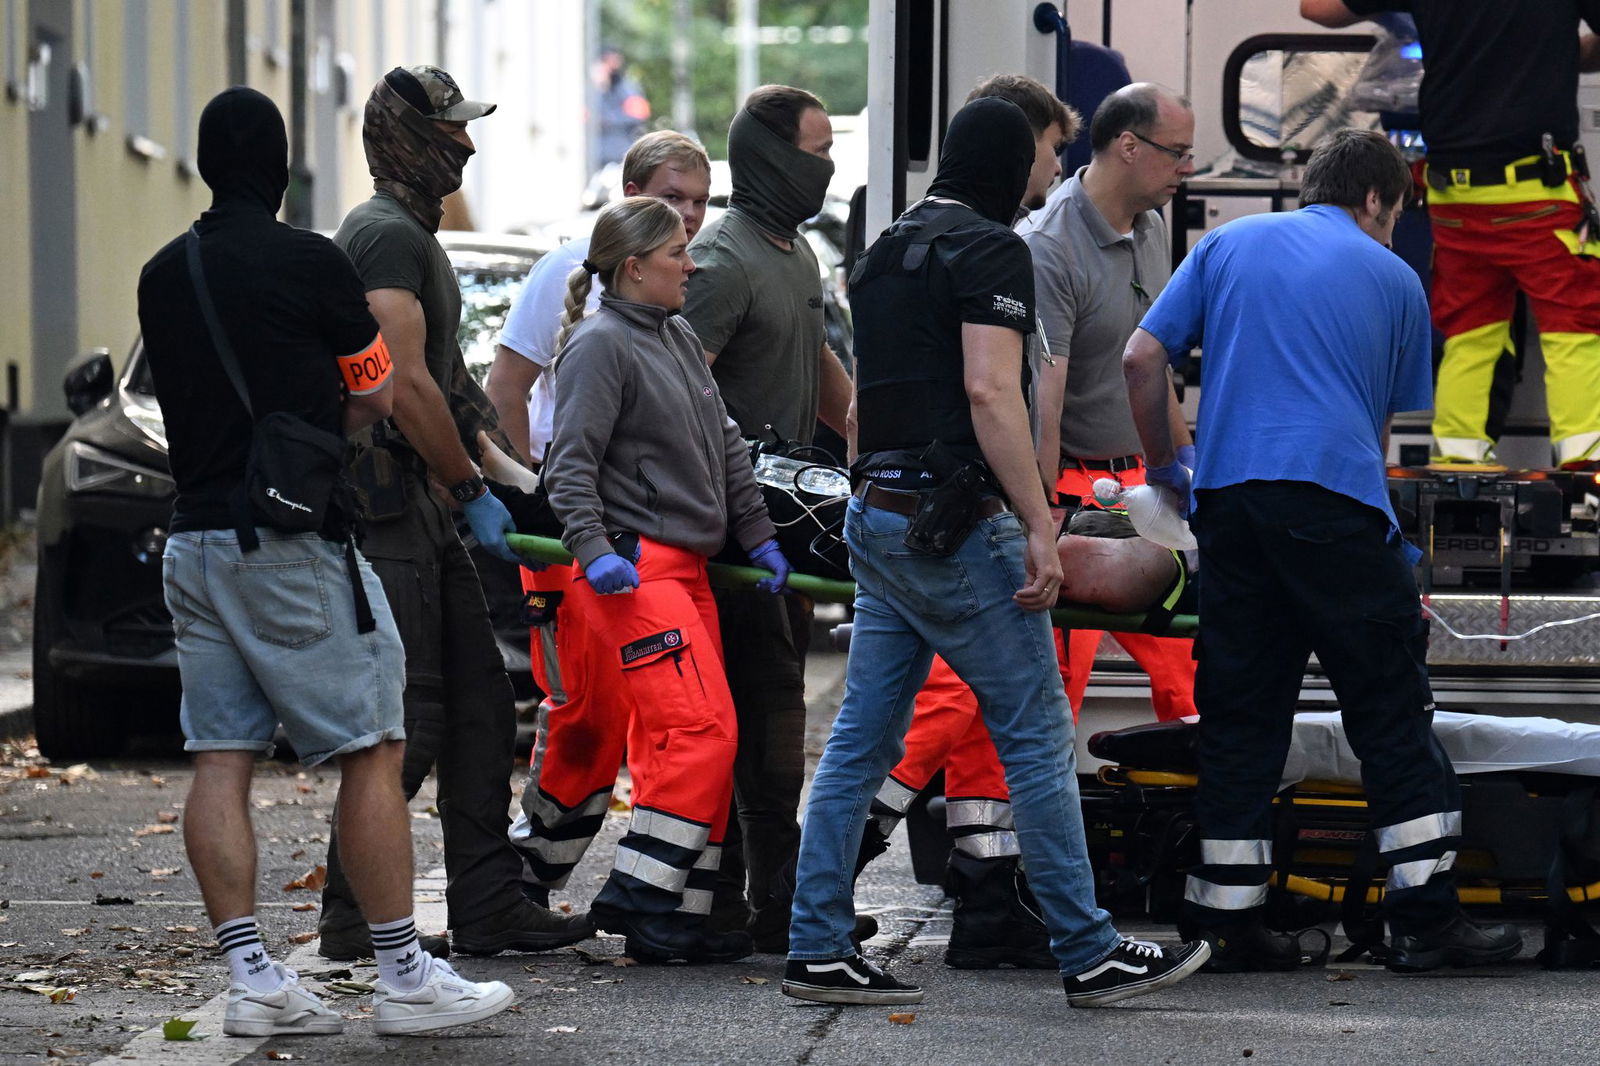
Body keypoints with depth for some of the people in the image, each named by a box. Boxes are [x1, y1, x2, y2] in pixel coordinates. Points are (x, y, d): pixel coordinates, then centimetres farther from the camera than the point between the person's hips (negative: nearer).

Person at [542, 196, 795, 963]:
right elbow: (572, 461, -14)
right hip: (636, 567, -9)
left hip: (688, 568, 9)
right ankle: (638, 900, -12)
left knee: (671, 741, 6)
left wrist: (756, 534, 20)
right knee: (701, 729, -16)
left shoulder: (680, 338, 19)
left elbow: (723, 445, 24)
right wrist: (592, 547, -24)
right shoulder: (600, 345, -8)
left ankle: (681, 913, 8)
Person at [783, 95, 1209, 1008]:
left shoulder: (888, 249, 17)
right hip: (956, 521, -9)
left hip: (876, 516, 9)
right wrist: (1040, 528, -22)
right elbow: (990, 391, -20)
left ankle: (819, 950, 6)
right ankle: (1091, 955, 0)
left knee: (863, 742, 8)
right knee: (1038, 735, -3)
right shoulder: (991, 249, -9)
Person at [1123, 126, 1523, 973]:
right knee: (1392, 711, 3)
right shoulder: (1391, 277, 14)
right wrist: (1396, 540, 33)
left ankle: (1226, 924, 6)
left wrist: (1163, 468, 21)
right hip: (1336, 497, -3)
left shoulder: (1228, 245, 17)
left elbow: (1141, 358, 8)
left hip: (1227, 495, 3)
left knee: (1238, 718, 7)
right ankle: (1425, 917, 0)